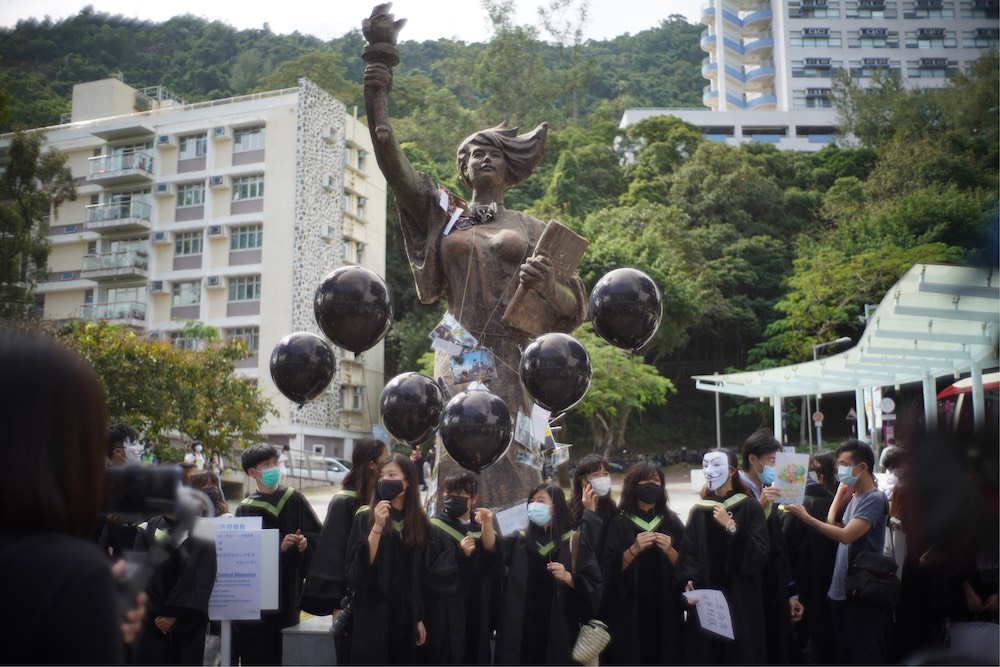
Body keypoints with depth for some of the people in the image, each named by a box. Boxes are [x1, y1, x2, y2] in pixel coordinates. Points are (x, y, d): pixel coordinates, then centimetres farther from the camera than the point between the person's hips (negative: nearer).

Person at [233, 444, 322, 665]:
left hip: (288, 587, 1)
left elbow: (316, 534, 7)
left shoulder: (295, 500, 5)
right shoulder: (246, 509, 0)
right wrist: (278, 547, -18)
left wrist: (305, 542, -14)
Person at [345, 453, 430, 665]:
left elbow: (422, 577, 9)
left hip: (406, 614, 3)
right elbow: (361, 564, -14)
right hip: (372, 615, -3)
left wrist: (420, 618, 9)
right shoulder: (366, 517, -5)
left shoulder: (420, 522, 5)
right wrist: (378, 526, -24)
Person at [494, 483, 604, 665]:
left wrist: (567, 577, -17)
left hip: (557, 631, -2)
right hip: (521, 631, 2)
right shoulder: (519, 541, 11)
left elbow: (594, 585, -1)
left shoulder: (574, 542, 4)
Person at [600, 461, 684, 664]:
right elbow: (611, 569, -8)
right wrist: (634, 549, -22)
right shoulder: (619, 523, 0)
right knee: (630, 657, -3)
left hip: (665, 611, 2)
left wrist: (669, 550, -14)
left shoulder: (672, 523, 8)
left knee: (665, 656, 1)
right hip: (628, 613, -2)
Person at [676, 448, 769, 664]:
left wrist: (731, 526, -16)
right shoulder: (698, 512, 10)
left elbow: (759, 555, -9)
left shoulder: (750, 507, 1)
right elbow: (688, 555, 4)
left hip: (741, 602, -2)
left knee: (741, 656, -2)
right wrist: (688, 581, -14)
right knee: (705, 658, 1)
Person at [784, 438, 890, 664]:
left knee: (866, 657, -1)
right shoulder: (855, 498, 14)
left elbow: (846, 535, -24)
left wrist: (807, 518, -20)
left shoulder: (874, 499, -14)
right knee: (844, 656, 15)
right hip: (841, 591, 9)